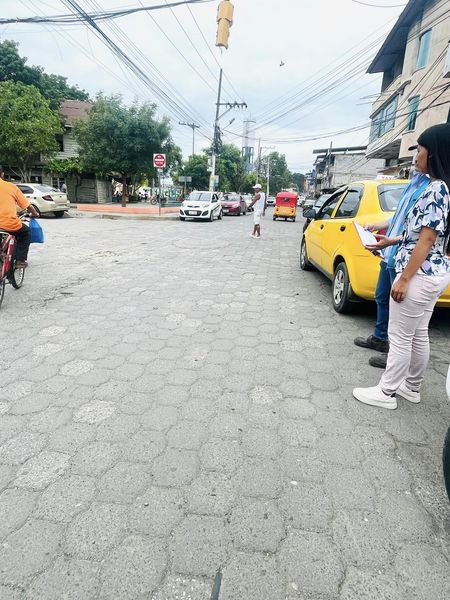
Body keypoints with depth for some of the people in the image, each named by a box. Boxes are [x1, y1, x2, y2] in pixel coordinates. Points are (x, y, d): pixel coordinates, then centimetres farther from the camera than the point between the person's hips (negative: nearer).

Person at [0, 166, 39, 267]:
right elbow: (27, 205, 10)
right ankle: (20, 260, 20)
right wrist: (35, 213, 30)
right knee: (25, 232, 29)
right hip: (10, 224, -2)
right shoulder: (11, 186, 5)